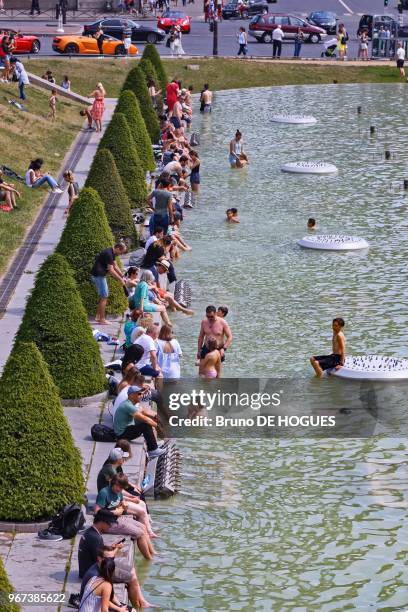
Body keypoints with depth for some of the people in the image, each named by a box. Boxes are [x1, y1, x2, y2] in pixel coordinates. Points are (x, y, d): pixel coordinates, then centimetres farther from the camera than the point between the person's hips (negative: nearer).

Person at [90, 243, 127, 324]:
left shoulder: (112, 253, 9)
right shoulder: (108, 254, -22)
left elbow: (115, 266, 18)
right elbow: (111, 270, -22)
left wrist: (122, 277, 13)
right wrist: (120, 280, -15)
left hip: (100, 275, 10)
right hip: (98, 275, -10)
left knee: (103, 296, 16)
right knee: (104, 297, -6)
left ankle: (98, 316, 20)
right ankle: (102, 319, -2)